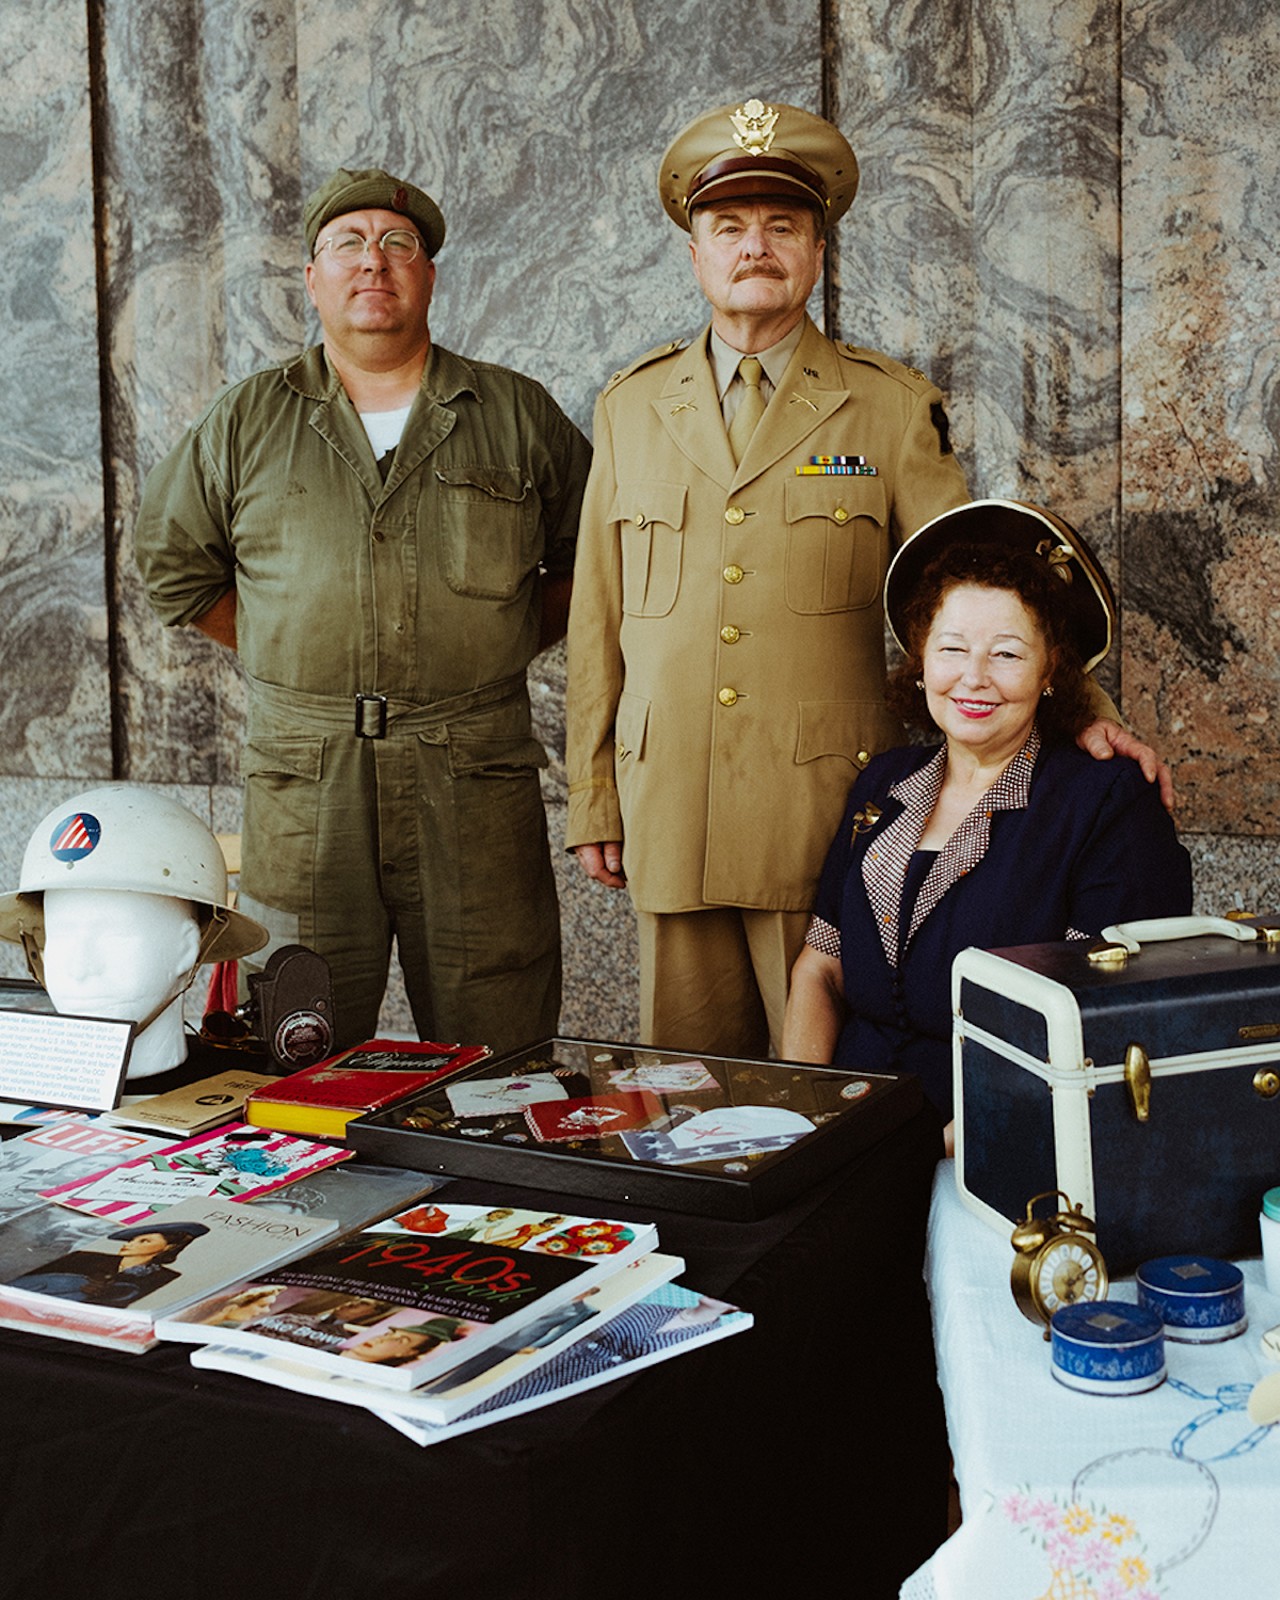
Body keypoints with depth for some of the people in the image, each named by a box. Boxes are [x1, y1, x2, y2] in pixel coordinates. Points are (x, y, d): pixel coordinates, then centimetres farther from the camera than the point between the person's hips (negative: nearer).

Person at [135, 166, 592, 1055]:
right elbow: (176, 566, 19)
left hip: (477, 780, 0)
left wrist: (510, 641, 7)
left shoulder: (519, 416, 9)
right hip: (302, 783, 1)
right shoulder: (245, 423, 11)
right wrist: (291, 651, 11)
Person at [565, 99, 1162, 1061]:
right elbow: (598, 621, 13)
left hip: (827, 816, -2)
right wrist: (593, 802, 12)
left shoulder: (892, 408, 4)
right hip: (670, 819, 3)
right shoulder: (631, 408, 12)